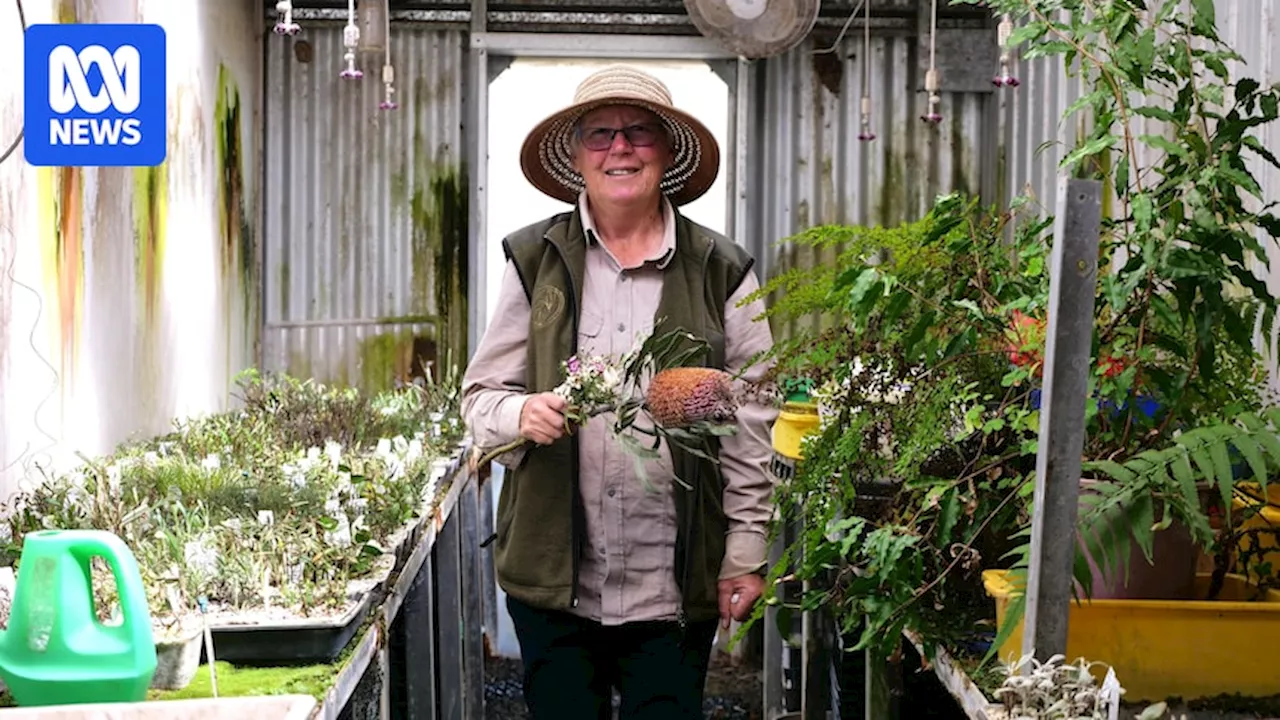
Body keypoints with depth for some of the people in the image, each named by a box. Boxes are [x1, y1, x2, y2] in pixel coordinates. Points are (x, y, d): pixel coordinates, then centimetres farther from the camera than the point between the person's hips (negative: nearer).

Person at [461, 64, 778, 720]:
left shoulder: (720, 272, 3)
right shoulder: (534, 262, 6)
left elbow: (750, 426, 3)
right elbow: (481, 395, 8)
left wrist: (745, 555, -1)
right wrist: (520, 414, -15)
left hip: (676, 587, -1)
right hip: (553, 576, 1)